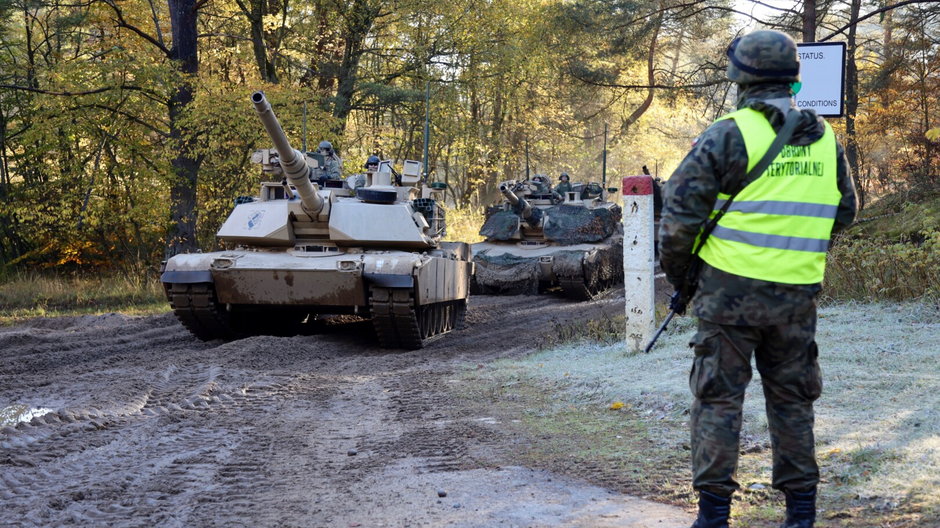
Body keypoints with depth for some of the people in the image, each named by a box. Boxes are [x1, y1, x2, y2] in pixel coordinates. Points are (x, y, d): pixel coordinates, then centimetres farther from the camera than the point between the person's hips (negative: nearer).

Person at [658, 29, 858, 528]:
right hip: (797, 295, 4)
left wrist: (675, 271, 4)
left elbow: (680, 210, -10)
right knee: (792, 399, 14)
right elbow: (844, 212, 17)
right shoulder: (826, 140, 6)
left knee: (718, 398, 3)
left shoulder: (728, 135, -10)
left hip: (731, 289, -4)